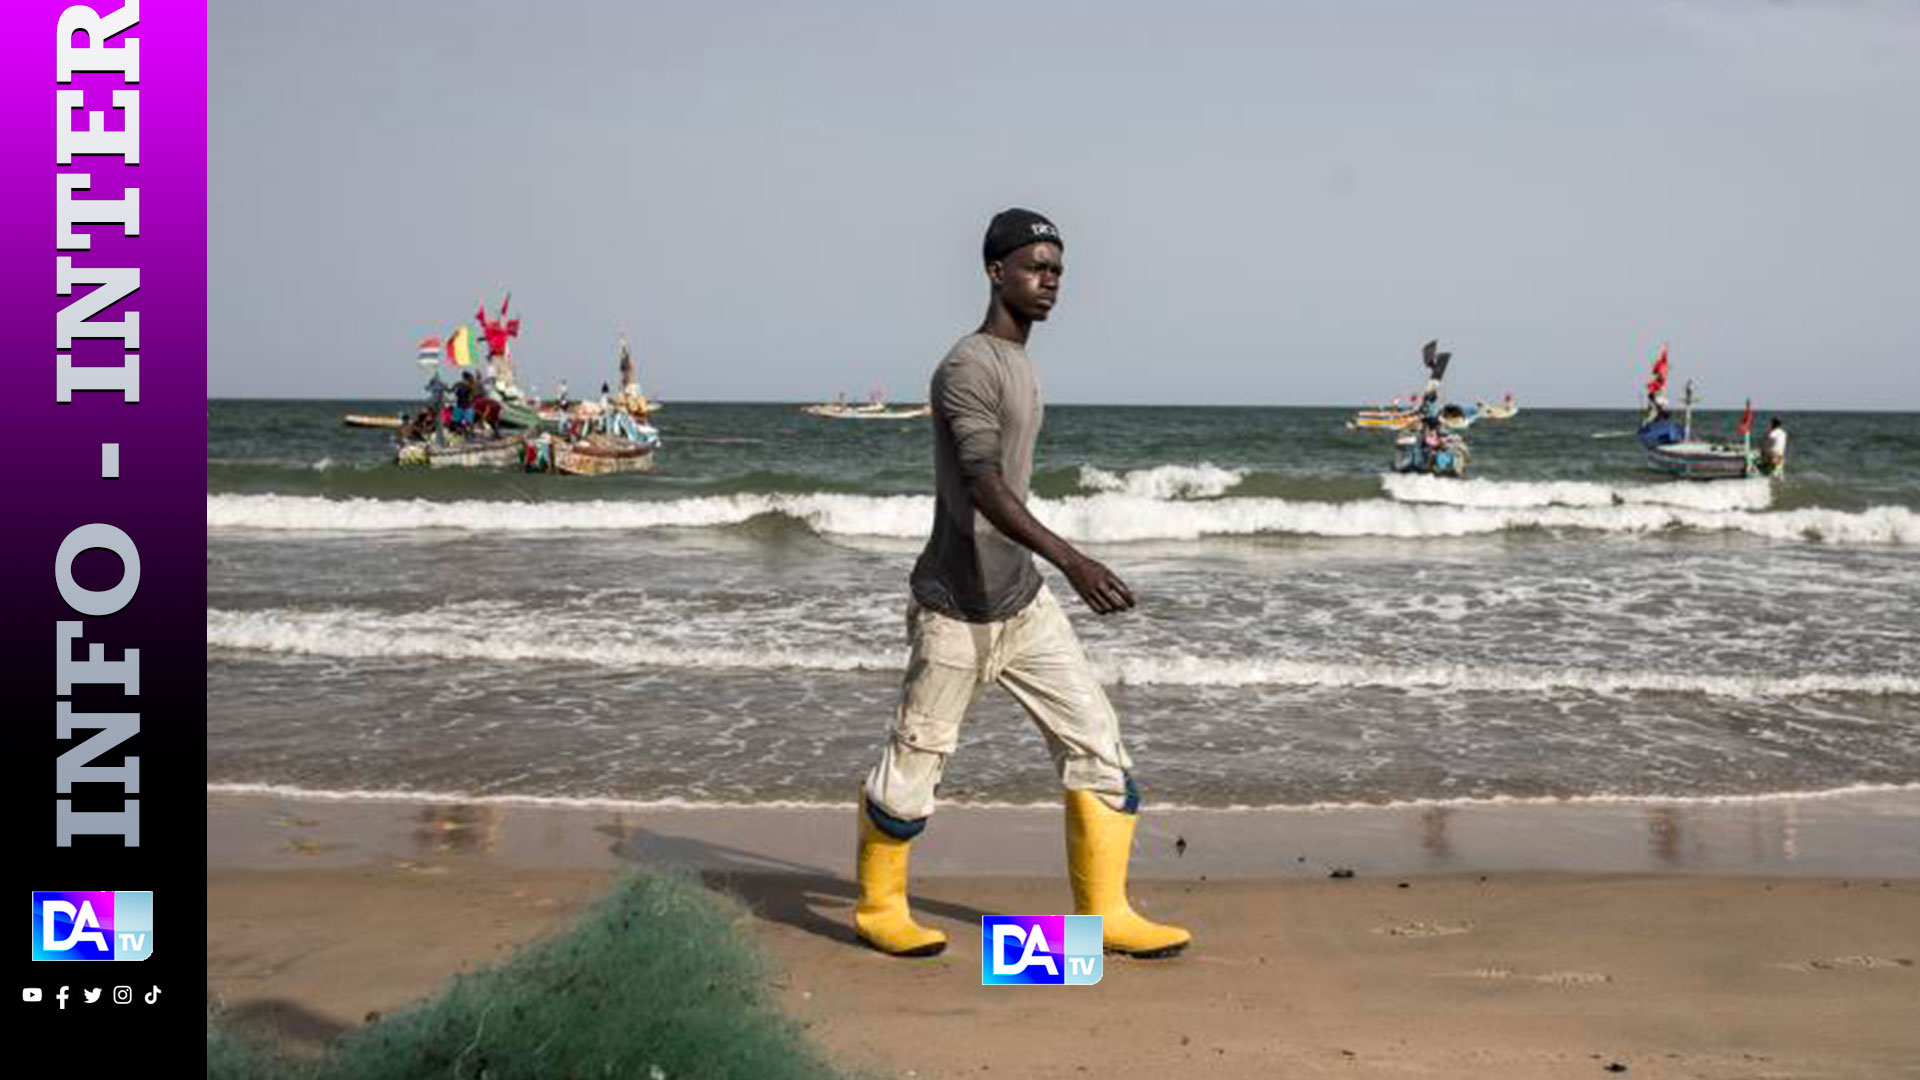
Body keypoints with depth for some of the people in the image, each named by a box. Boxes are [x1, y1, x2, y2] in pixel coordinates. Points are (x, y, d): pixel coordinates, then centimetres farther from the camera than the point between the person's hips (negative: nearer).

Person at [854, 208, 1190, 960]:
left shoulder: (1018, 363, 13)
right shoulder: (966, 368, -16)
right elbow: (984, 486, -29)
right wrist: (1072, 561, -40)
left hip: (1021, 601, 9)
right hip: (957, 609, -9)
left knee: (1096, 740, 3)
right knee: (915, 760, 4)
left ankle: (1107, 913, 10)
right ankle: (879, 908, 22)